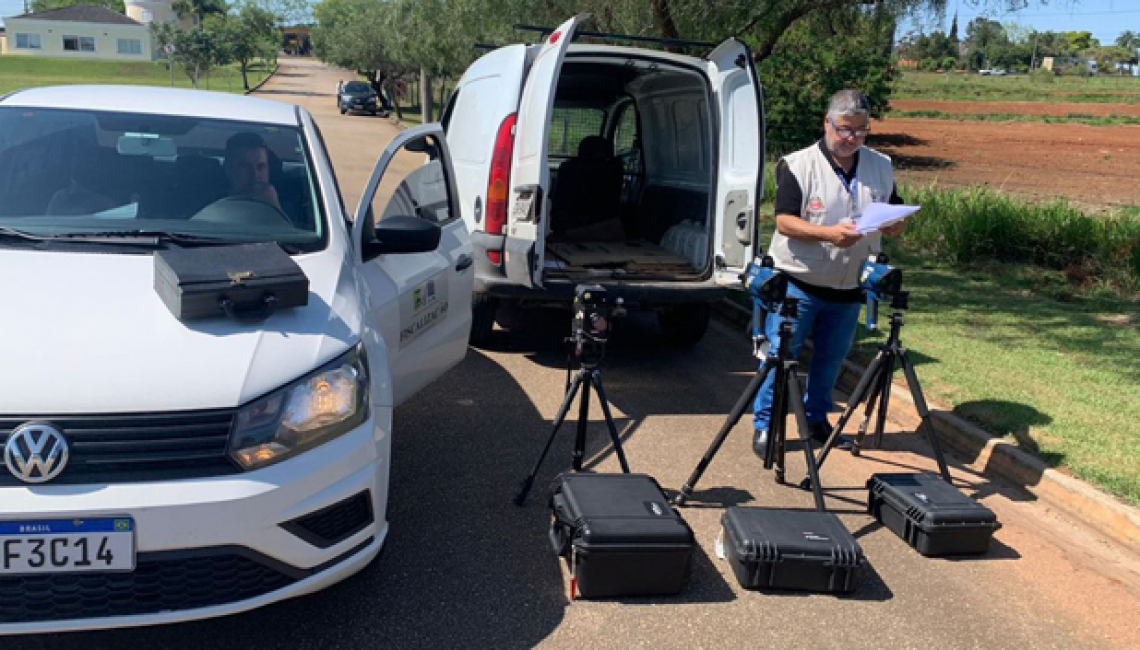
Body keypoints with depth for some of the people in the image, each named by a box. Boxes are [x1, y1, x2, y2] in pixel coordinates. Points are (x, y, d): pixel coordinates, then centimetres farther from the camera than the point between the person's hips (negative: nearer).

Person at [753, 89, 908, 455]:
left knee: (831, 358, 15)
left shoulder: (882, 167, 8)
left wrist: (895, 223, -12)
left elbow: (896, 217, 13)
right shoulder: (798, 166, -9)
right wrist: (829, 234, -30)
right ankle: (764, 426, 10)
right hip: (798, 283, -5)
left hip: (848, 287, 5)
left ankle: (817, 421, 32)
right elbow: (784, 221, -16)